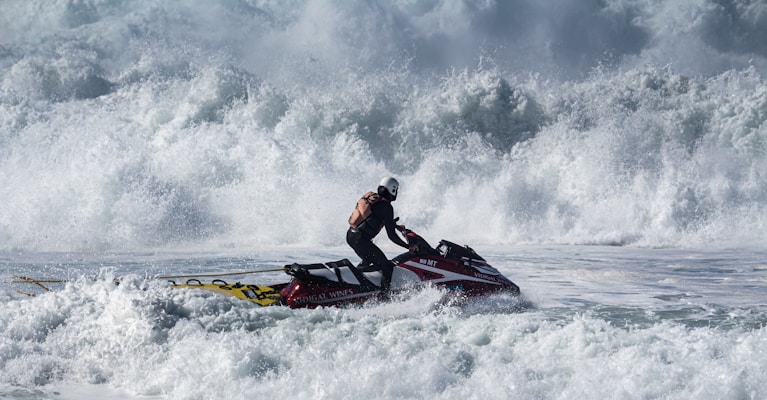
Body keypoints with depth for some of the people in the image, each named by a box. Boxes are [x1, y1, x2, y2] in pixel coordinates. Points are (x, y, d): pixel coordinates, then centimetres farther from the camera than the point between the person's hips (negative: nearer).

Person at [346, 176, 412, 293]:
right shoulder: (386, 207, -8)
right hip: (361, 239, -9)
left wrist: (391, 223, 38)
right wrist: (408, 247, -1)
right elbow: (391, 235, -10)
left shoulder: (369, 197, 14)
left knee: (368, 260, 33)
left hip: (350, 235, 9)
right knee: (386, 266, -3)